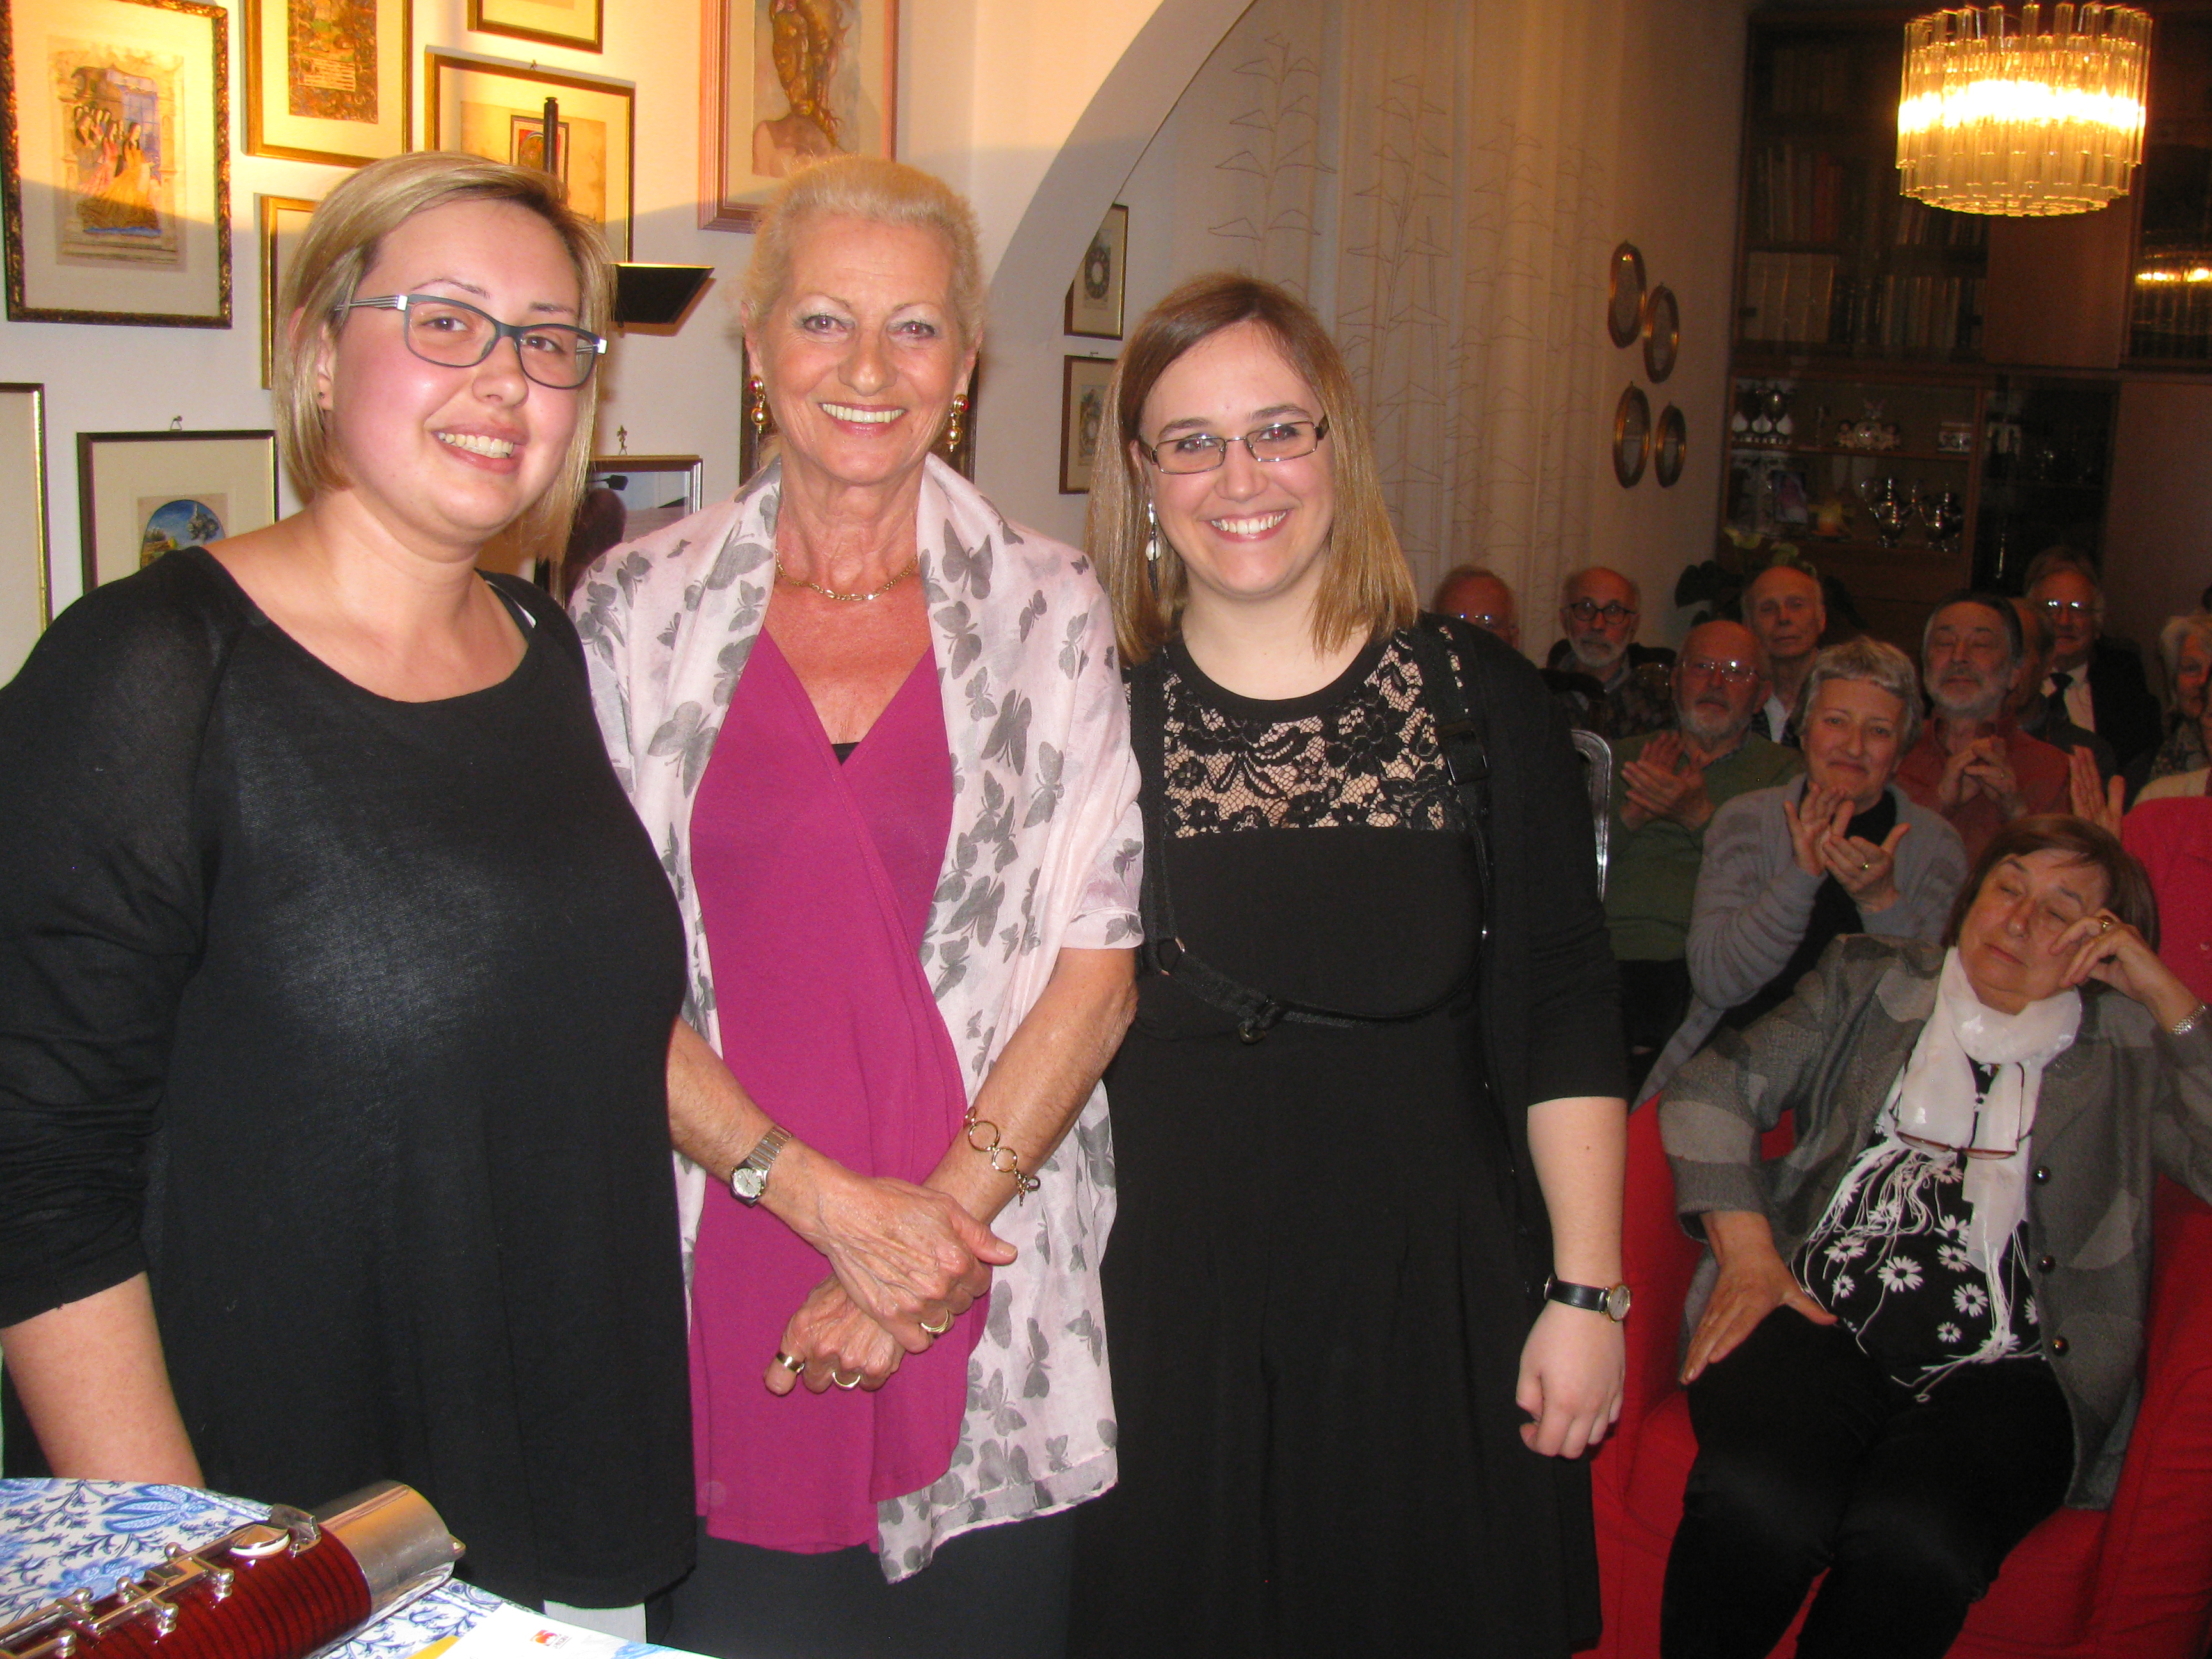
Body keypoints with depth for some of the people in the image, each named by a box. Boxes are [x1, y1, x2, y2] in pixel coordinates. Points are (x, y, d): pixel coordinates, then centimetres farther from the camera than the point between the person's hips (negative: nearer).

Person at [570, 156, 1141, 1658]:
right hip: (720, 1278, 0)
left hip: (988, 1301, 0)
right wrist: (824, 1196, -11)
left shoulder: (1048, 609, 3)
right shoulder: (639, 607, 3)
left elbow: (1096, 962, -1)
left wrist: (942, 1215, -10)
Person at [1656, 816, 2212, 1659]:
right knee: (1756, 1500, -33)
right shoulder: (1870, 980, 23)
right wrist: (1746, 1252, -1)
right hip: (1821, 1317, 1)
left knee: (1913, 1540, -34)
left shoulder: (2130, 1050, 20)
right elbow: (1714, 1088, 14)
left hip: (2001, 1360, 0)